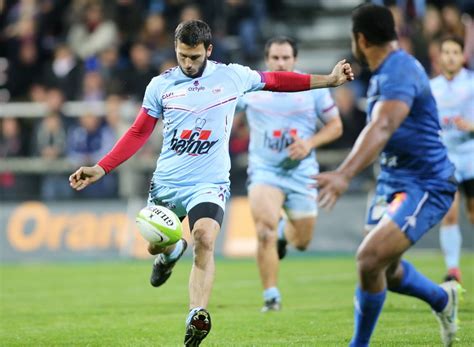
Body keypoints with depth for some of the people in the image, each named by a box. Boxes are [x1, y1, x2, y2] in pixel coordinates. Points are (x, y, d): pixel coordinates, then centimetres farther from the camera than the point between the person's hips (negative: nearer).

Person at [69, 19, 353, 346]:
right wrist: (101, 168, 1)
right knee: (155, 245, 12)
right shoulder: (160, 85, 1)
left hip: (209, 183, -3)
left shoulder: (232, 76, -1)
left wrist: (330, 80, 14)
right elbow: (138, 133, 8)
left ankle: (197, 316, -33)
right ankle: (172, 251, 51)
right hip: (166, 183, 3)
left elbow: (275, 80, 13)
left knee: (205, 238, -27)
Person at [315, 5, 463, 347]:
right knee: (385, 271, 18)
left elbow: (381, 129, -38)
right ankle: (443, 299, 45)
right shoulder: (386, 72, 10)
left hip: (424, 186, -10)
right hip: (393, 182, 10)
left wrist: (344, 175, -51)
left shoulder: (400, 72, -22)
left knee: (370, 258, -24)